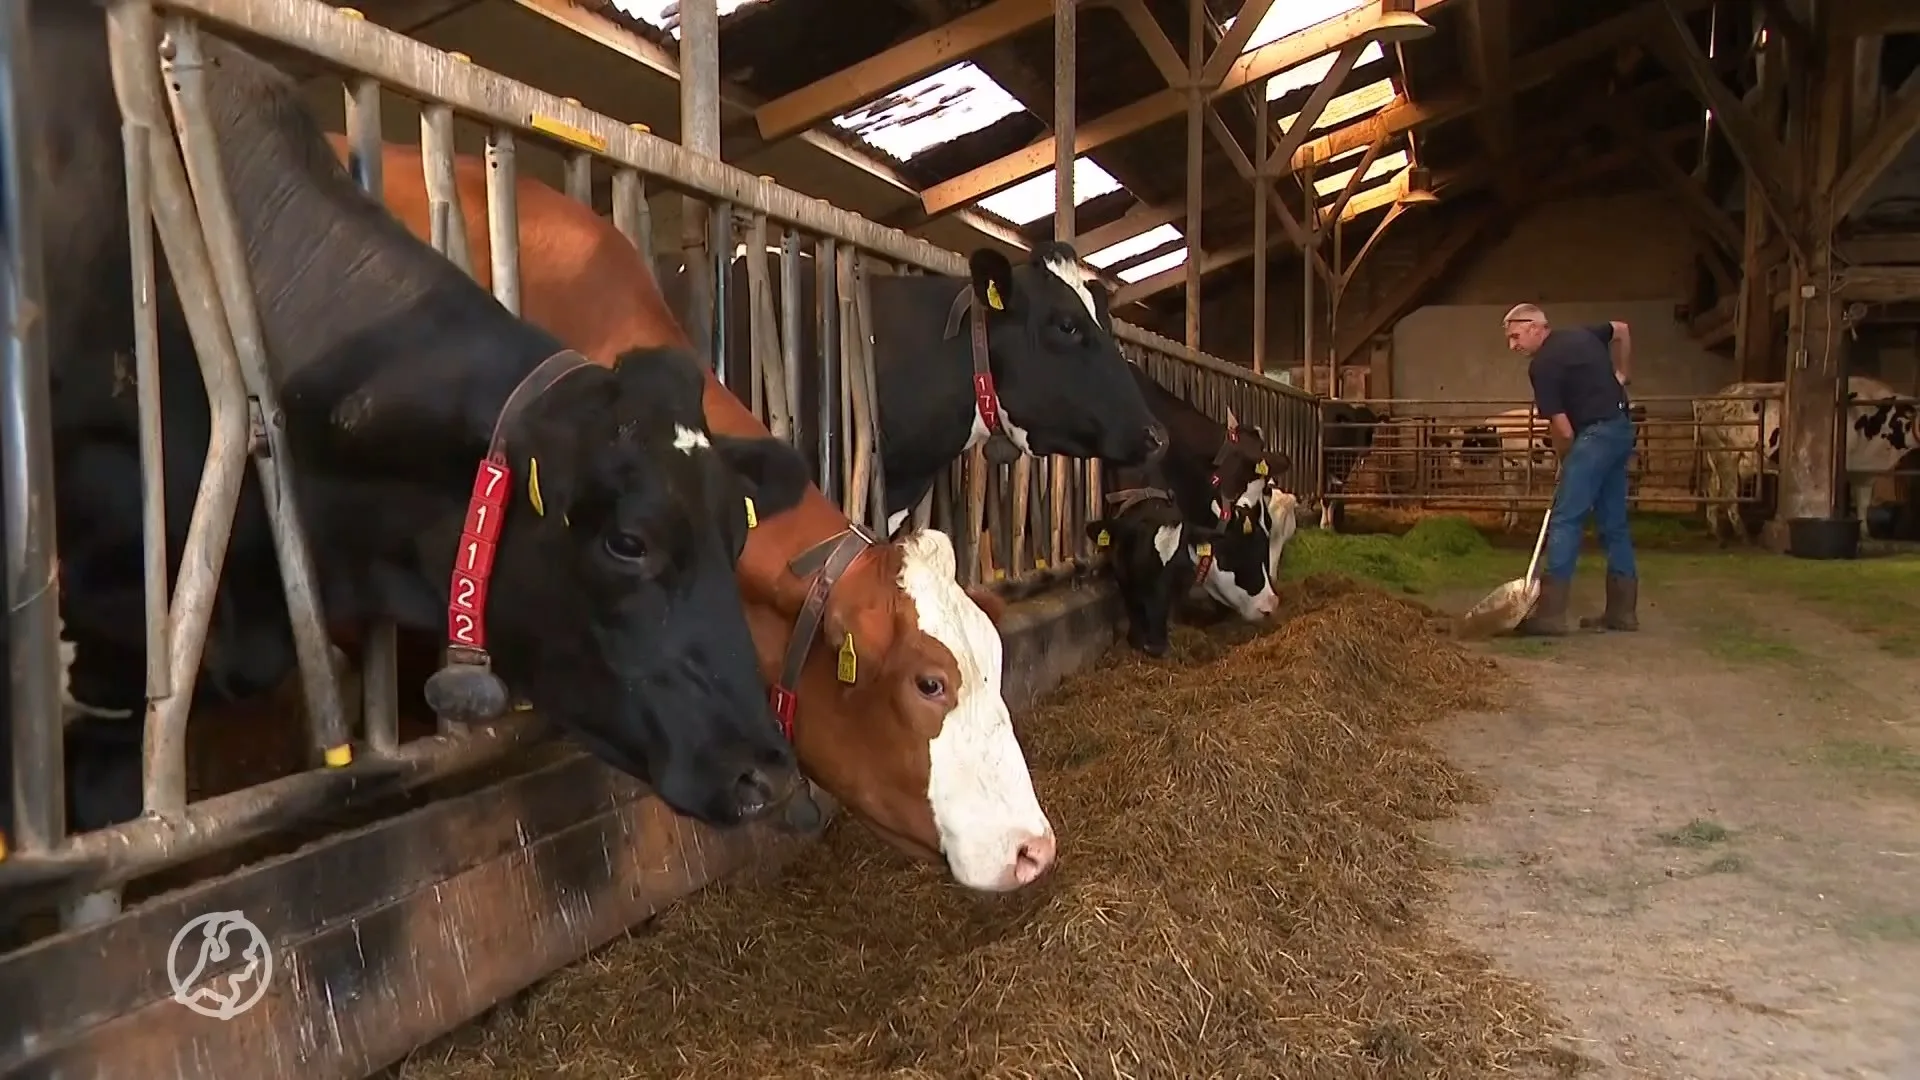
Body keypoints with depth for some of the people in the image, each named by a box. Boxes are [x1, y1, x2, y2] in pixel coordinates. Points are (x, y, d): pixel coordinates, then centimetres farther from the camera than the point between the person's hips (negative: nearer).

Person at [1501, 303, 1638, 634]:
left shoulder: (1542, 364, -12)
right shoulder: (1581, 334, 13)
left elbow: (1562, 429, -12)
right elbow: (1622, 330, 34)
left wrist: (1565, 461, 6)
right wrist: (1622, 374, 38)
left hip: (1595, 435, -9)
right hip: (1621, 430, 9)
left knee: (1565, 521, -11)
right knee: (1613, 523, 12)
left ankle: (1550, 613, -14)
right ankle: (1622, 610, 16)